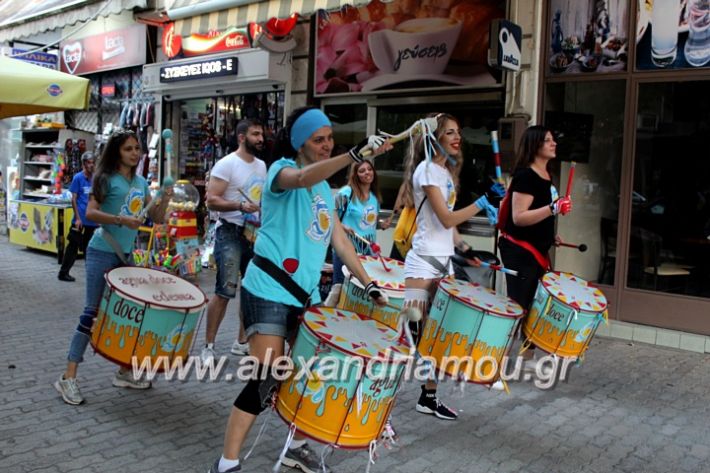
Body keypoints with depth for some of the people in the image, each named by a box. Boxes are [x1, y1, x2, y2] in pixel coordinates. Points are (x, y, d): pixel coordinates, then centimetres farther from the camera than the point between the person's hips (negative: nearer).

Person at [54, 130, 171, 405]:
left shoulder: (141, 183, 11)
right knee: (93, 311, -7)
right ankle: (68, 377, 0)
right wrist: (121, 220, -29)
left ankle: (124, 372, 22)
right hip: (102, 253, -7)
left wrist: (165, 200, -9)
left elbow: (157, 218, 9)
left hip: (125, 255, 7)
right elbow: (90, 212, -17)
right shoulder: (107, 178, -7)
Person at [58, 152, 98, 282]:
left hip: (93, 220, 4)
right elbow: (73, 199, -5)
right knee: (73, 246, 2)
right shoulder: (78, 177, -4)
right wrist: (77, 218, -11)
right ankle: (63, 272, 10)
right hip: (80, 219, -4)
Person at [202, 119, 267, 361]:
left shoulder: (262, 165, 13)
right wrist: (239, 205, -29)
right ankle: (208, 346, 1)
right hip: (230, 233, -7)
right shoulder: (226, 164, -10)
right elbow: (211, 200, -16)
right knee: (225, 291, -10)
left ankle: (242, 342, 23)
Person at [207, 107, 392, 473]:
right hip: (269, 290, -8)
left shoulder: (325, 188, 16)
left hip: (306, 293, 8)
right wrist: (356, 154, -44)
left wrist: (368, 285, 9)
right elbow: (303, 178, -32)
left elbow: (339, 239, 16)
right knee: (266, 380, -10)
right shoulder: (281, 169, -6)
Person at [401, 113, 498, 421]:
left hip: (445, 262, 9)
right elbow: (446, 219, -17)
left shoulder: (447, 171, 17)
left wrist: (465, 249, 12)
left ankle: (429, 397, 20)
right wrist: (481, 203, -17)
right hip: (424, 262, -9)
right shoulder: (426, 169, -10)